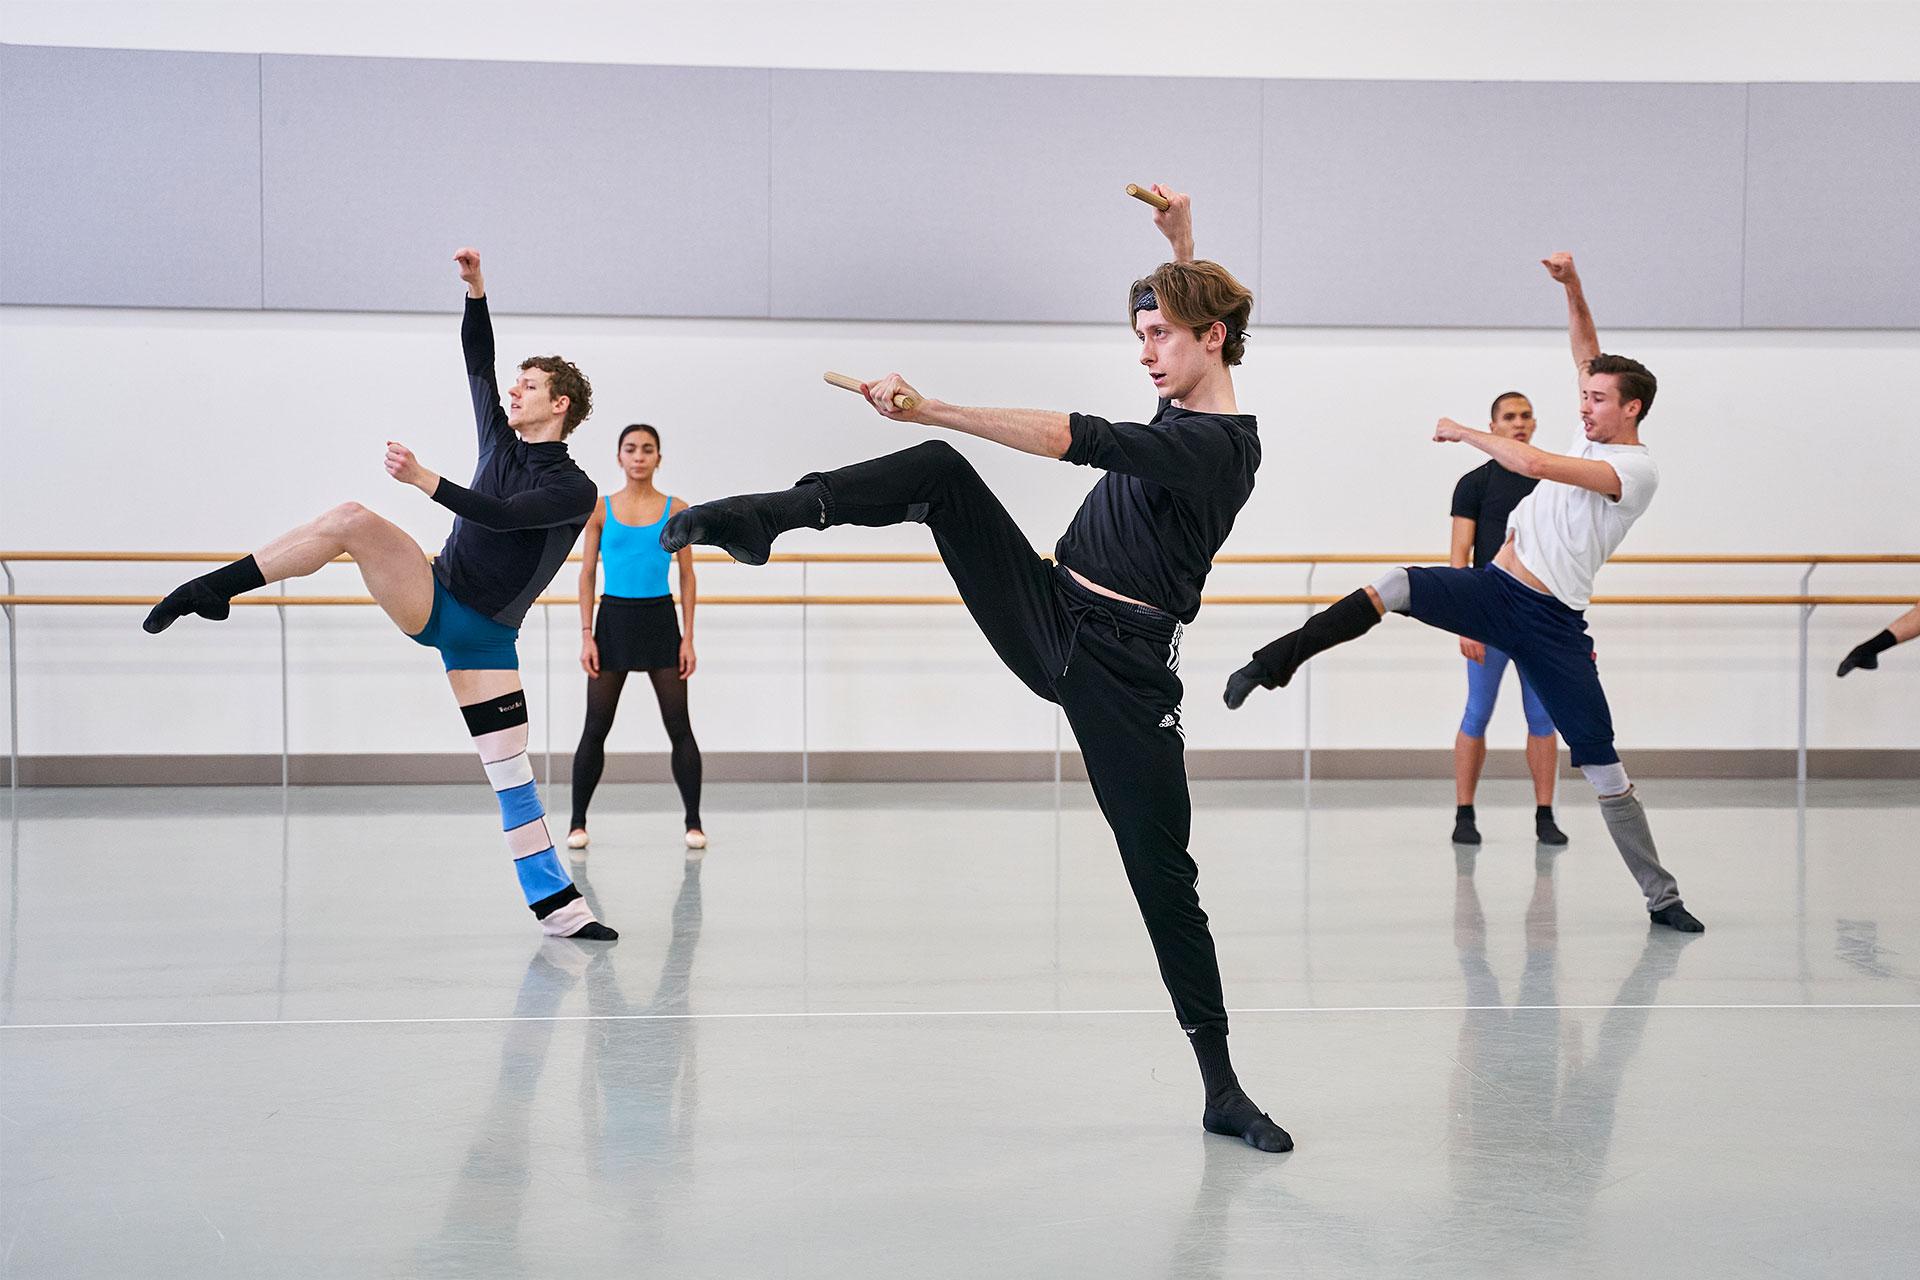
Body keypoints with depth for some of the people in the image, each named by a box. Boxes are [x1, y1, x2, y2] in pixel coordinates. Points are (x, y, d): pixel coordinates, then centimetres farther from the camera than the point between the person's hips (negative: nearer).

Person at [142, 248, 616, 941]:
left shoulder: (574, 491, -8)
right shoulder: (500, 439, 10)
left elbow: (500, 515, -24)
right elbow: (478, 361, 9)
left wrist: (424, 479, -32)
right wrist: (475, 288, -4)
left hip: (484, 634, -4)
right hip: (431, 598, 4)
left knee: (512, 771, -8)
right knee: (350, 519, -21)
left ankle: (557, 905, -3)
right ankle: (212, 589, -18)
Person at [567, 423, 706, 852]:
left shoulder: (676, 510, 1)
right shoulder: (600, 508, 1)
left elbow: (687, 577, 2)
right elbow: (587, 574, 3)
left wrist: (688, 638, -3)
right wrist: (587, 635, -5)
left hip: (659, 620, 0)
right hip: (614, 619, 0)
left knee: (679, 727, 1)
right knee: (595, 729, 4)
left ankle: (694, 822, 8)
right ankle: (577, 822, 15)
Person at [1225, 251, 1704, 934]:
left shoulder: (1638, 469, -12)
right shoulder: (1595, 434, 12)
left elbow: (1531, 462, -23)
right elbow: (1587, 349, 19)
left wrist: (1463, 431, -10)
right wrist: (1571, 283, 3)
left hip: (1551, 623, -6)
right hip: (1490, 588, 6)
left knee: (1604, 765, -3)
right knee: (1395, 585, -23)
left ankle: (1661, 897, 9)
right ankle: (1272, 663, -25)